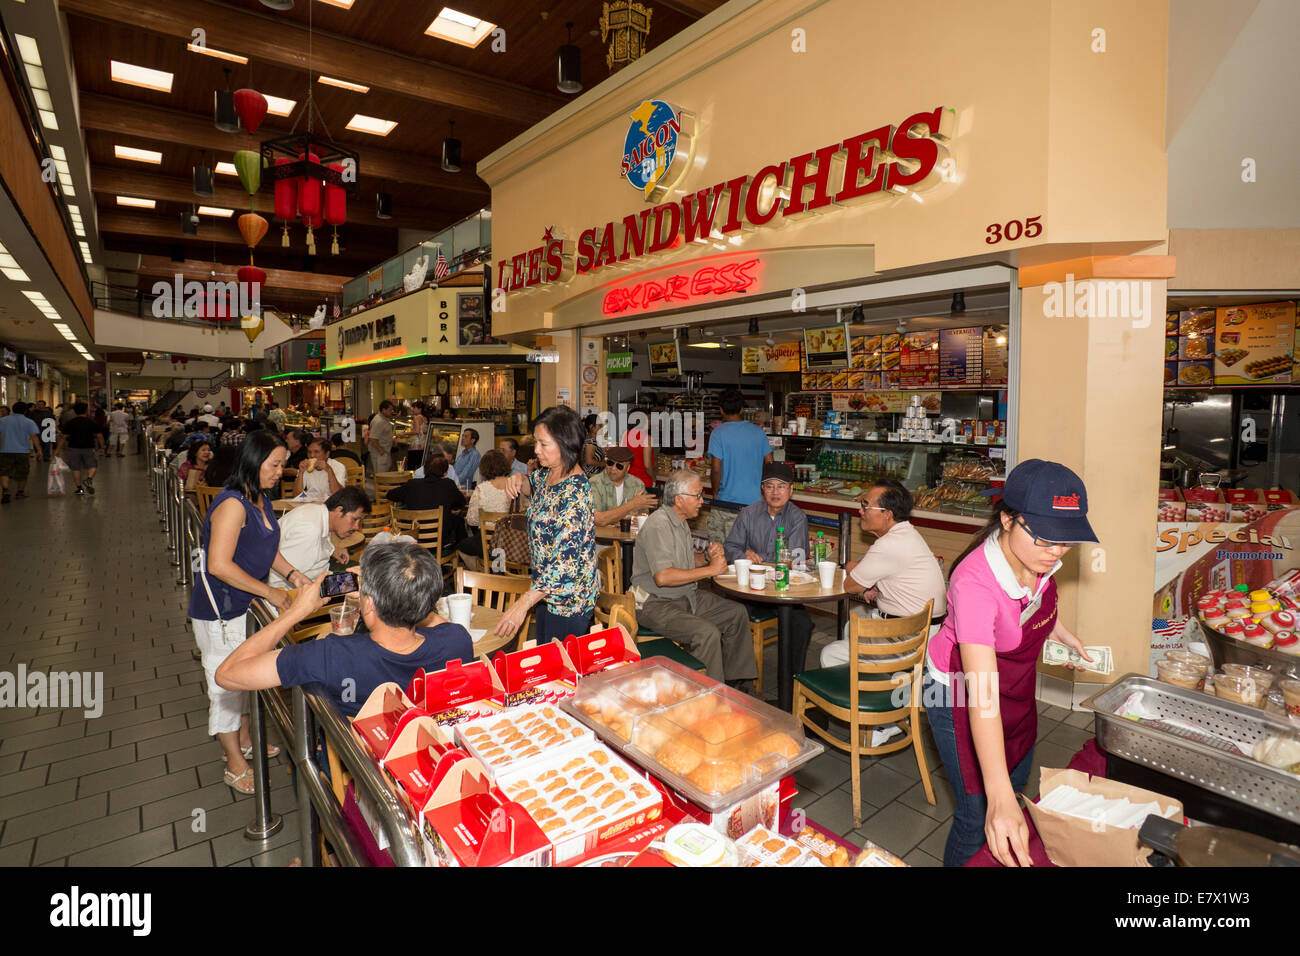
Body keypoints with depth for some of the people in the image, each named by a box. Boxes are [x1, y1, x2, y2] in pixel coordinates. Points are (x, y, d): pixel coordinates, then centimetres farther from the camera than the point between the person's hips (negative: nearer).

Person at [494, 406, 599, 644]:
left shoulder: (574, 493, -28)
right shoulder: (548, 473, -1)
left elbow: (565, 562, -31)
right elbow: (534, 481, 25)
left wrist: (523, 604, -32)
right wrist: (519, 479, 0)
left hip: (569, 599, -9)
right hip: (547, 590, 9)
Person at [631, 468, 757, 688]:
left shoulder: (681, 522, 11)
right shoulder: (658, 525, -21)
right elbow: (662, 577, -31)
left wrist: (709, 557, 3)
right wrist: (710, 570, -24)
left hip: (687, 596, 10)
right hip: (656, 603, -10)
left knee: (737, 613, 6)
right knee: (708, 633, -28)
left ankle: (736, 682, 15)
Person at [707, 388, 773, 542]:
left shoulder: (718, 433, -8)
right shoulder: (758, 431, 5)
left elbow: (716, 468, -13)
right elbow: (770, 463, 8)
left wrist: (715, 493, 0)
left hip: (726, 502, -4)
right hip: (754, 501, 4)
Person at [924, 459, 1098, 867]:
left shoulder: (1038, 558, -17)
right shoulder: (975, 582, -39)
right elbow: (983, 696, -44)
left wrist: (1063, 635, 6)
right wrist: (999, 796, -49)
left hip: (1016, 686, 8)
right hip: (960, 695, -7)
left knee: (1018, 791, 25)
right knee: (981, 818, 0)